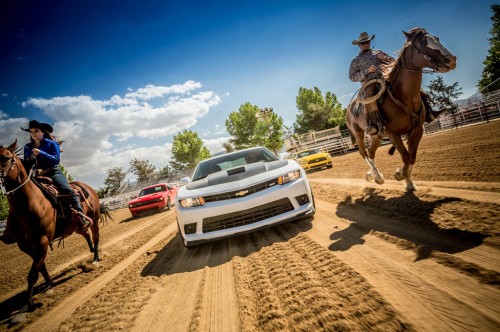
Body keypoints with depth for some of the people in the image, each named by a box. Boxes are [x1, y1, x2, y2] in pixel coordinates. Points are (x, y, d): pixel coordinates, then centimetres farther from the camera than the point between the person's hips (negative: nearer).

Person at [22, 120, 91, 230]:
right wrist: (34, 168, -11)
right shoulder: (28, 147, 14)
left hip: (53, 172, -5)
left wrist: (40, 153, -19)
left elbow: (56, 159, -9)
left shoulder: (51, 143, 2)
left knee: (67, 190, -26)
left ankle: (80, 215, -28)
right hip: (37, 174, 5)